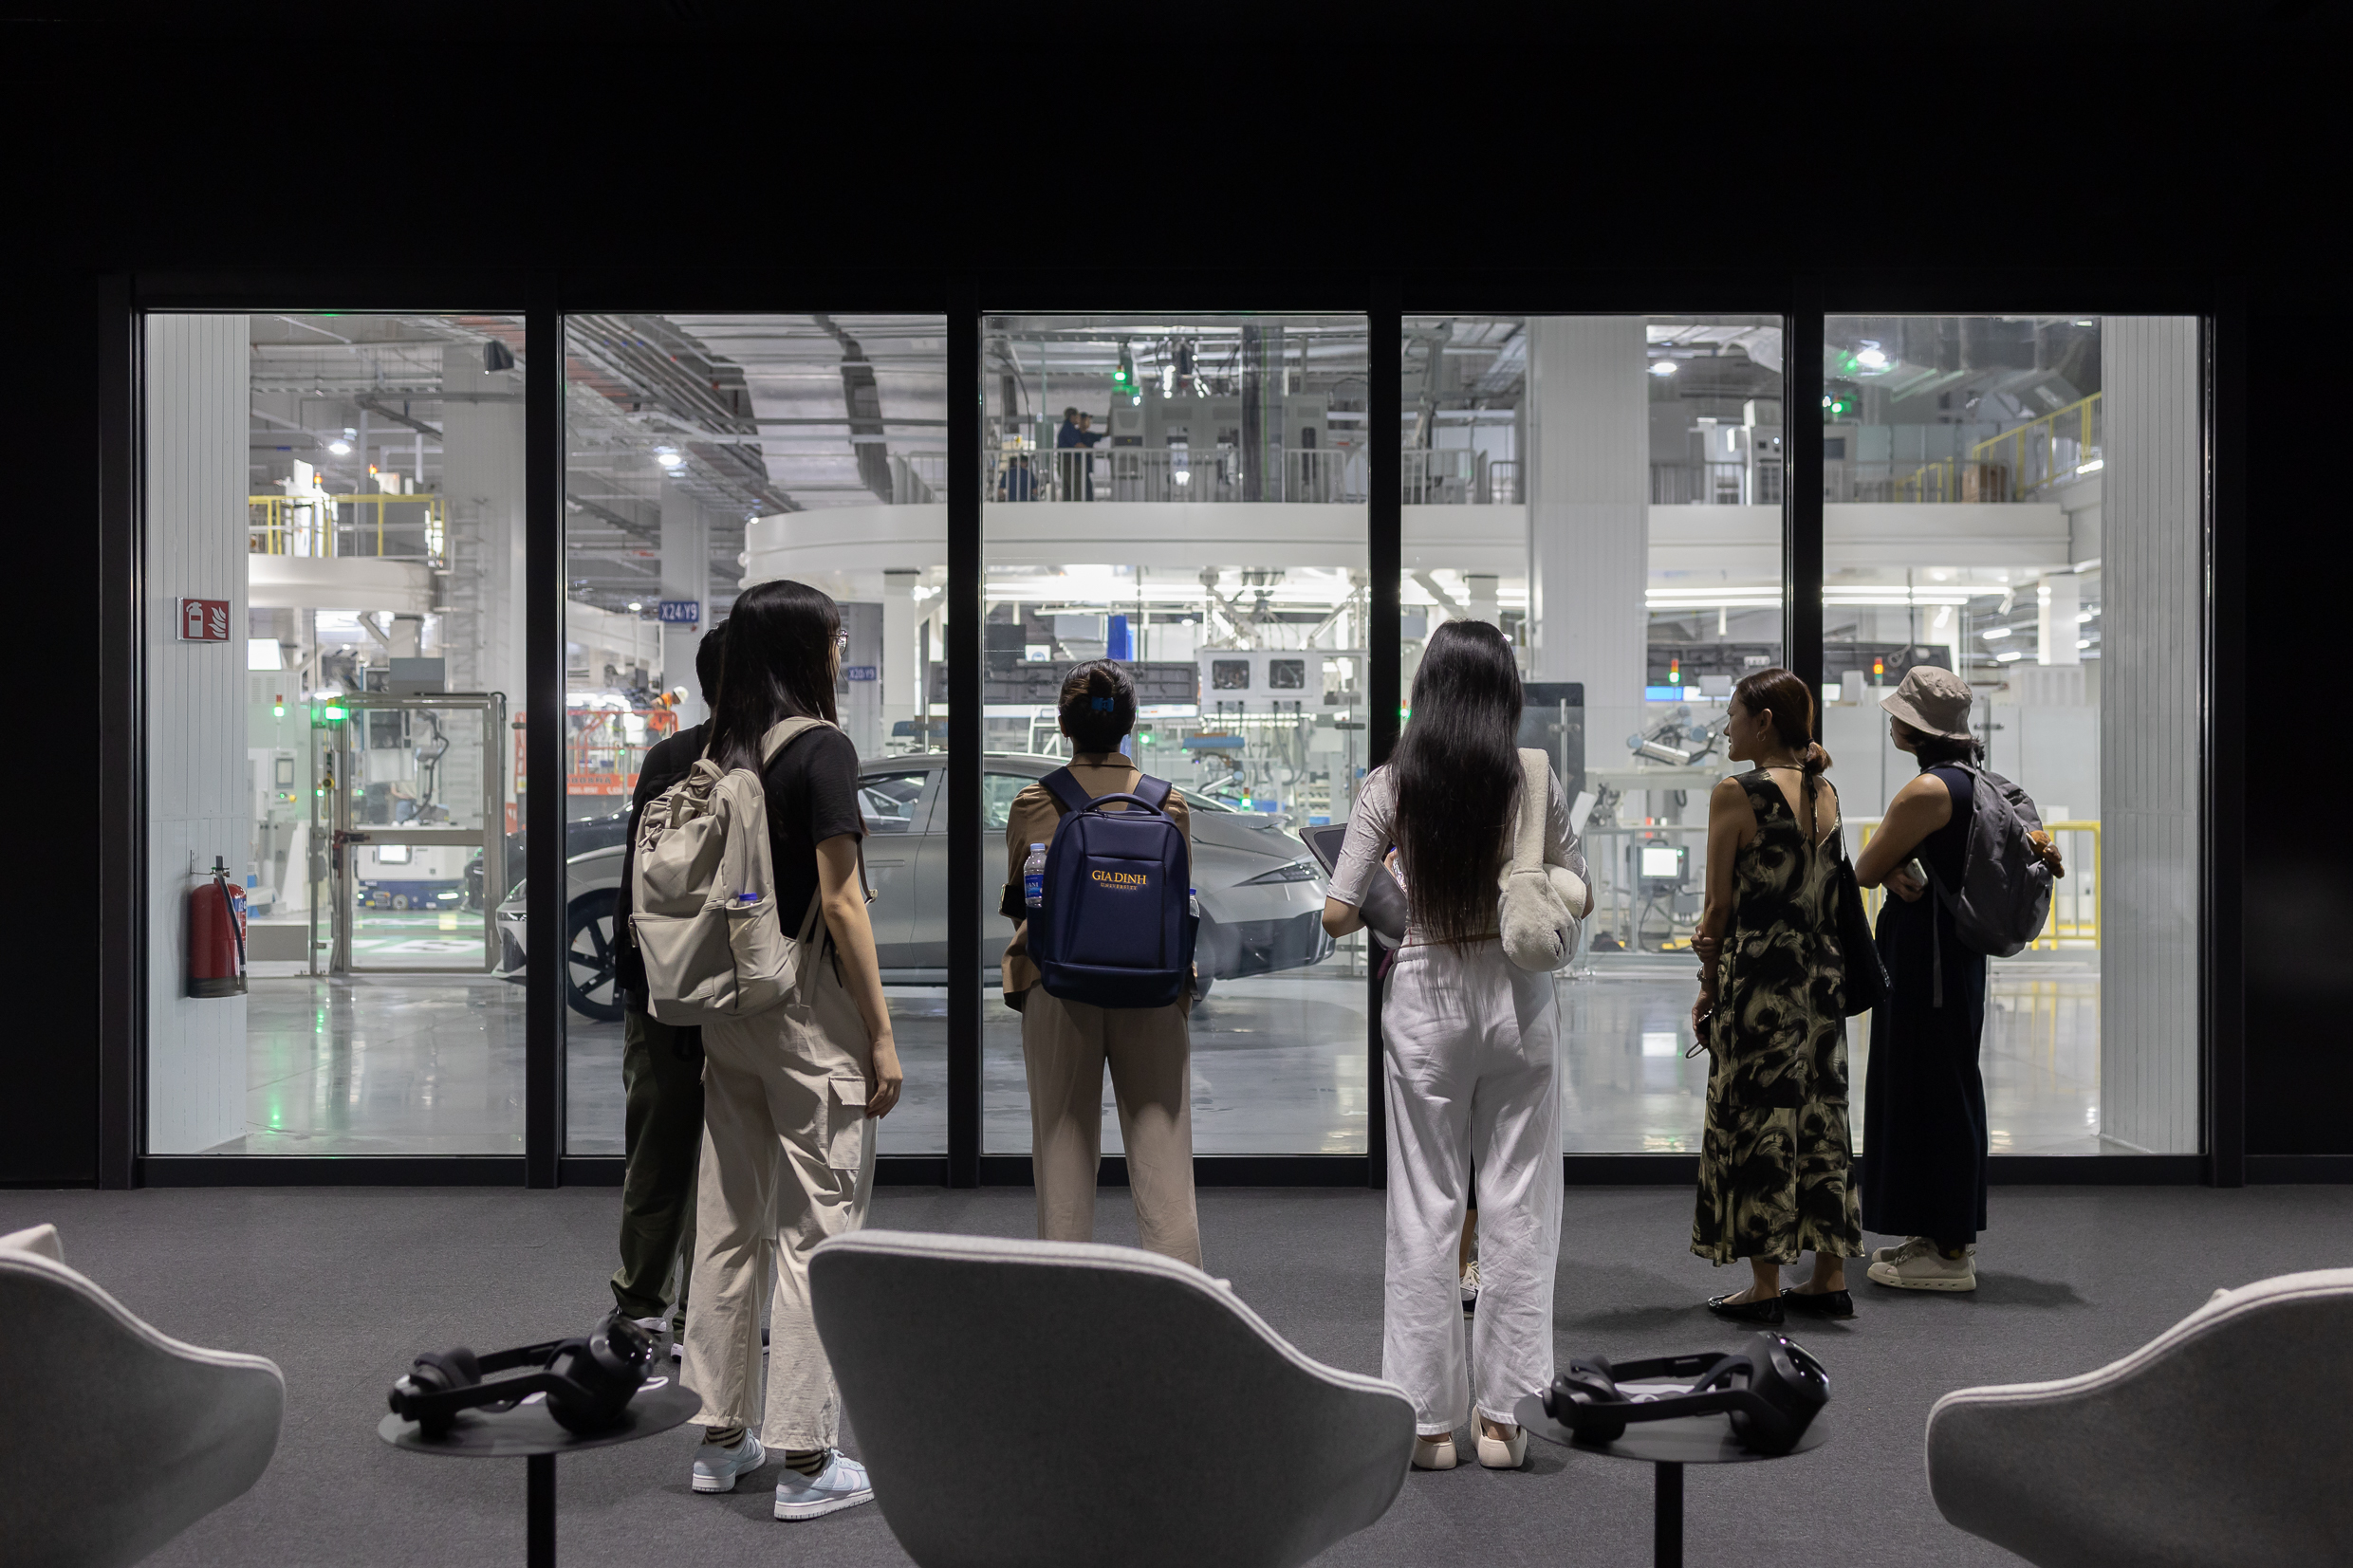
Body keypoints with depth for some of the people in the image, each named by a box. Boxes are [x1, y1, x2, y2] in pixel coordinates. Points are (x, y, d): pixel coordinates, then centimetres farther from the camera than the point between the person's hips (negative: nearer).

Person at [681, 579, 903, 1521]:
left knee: (730, 1216, 13)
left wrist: (712, 1000, 17)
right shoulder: (821, 748, -12)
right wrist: (881, 1034, -11)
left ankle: (721, 1436, 23)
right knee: (815, 1226, 0)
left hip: (727, 1004, 7)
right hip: (808, 1008, -7)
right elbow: (840, 901, -15)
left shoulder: (715, 752, 6)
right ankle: (806, 1458, 4)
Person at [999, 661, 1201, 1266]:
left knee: (1064, 1172, 8)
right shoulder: (1170, 805, 0)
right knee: (1164, 1173, 3)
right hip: (1152, 997, 0)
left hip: (1058, 991, 0)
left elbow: (1017, 908, 8)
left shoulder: (1031, 806, -2)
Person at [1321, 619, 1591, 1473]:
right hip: (1518, 997, 1)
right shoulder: (1536, 781, -4)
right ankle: (1502, 1417, 14)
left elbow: (1337, 915, -8)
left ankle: (1429, 1420, 13)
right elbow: (1580, 901, 4)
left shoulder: (1390, 786, -6)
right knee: (1517, 1207, 9)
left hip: (1424, 999, 0)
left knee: (1425, 1208, 7)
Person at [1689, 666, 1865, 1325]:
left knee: (1755, 1121, 2)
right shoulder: (1826, 793, 9)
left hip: (1758, 977, -7)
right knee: (1819, 1116, 12)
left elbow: (1720, 908, -10)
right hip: (1823, 975, 7)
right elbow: (1819, 894, 9)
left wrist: (1708, 985, 3)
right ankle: (1830, 1278, 18)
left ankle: (1765, 1288, 7)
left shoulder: (1736, 794, -12)